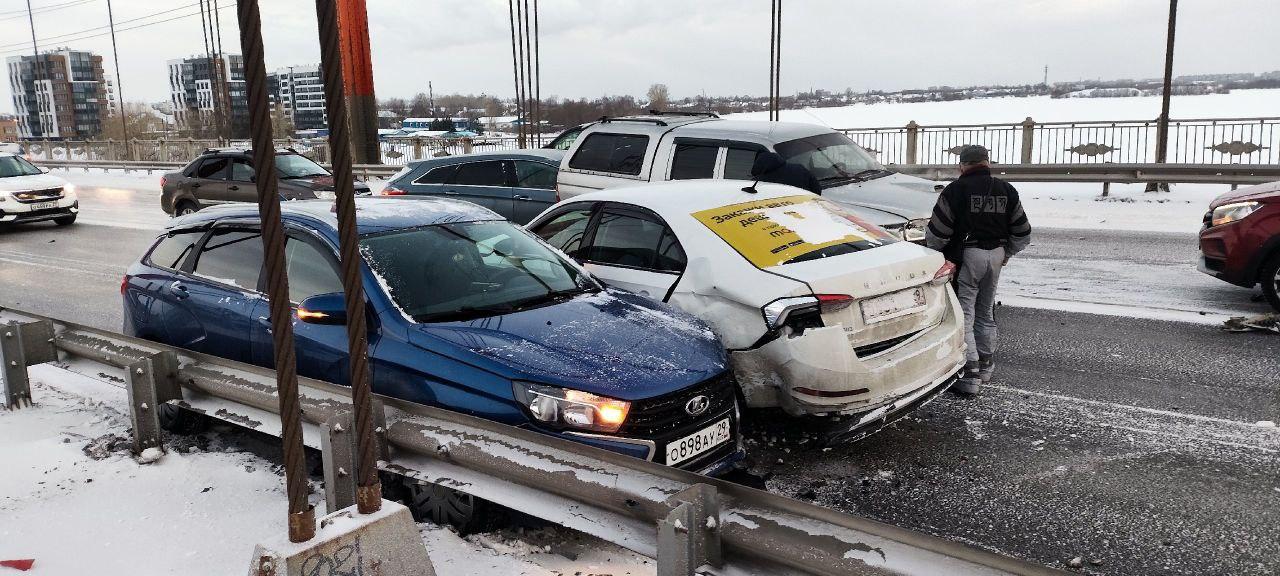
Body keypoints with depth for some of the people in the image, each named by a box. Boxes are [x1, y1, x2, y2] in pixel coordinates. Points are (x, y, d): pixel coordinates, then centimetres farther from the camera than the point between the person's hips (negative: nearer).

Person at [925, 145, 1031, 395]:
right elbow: (1023, 233, 13)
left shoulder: (956, 190, -10)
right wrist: (1006, 253, 27)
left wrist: (934, 252, 9)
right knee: (986, 312, 20)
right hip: (995, 255, 6)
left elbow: (938, 233, -10)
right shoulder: (1006, 191, 8)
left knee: (963, 314, -3)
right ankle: (986, 365, 30)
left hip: (966, 256, -6)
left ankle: (970, 374, -7)